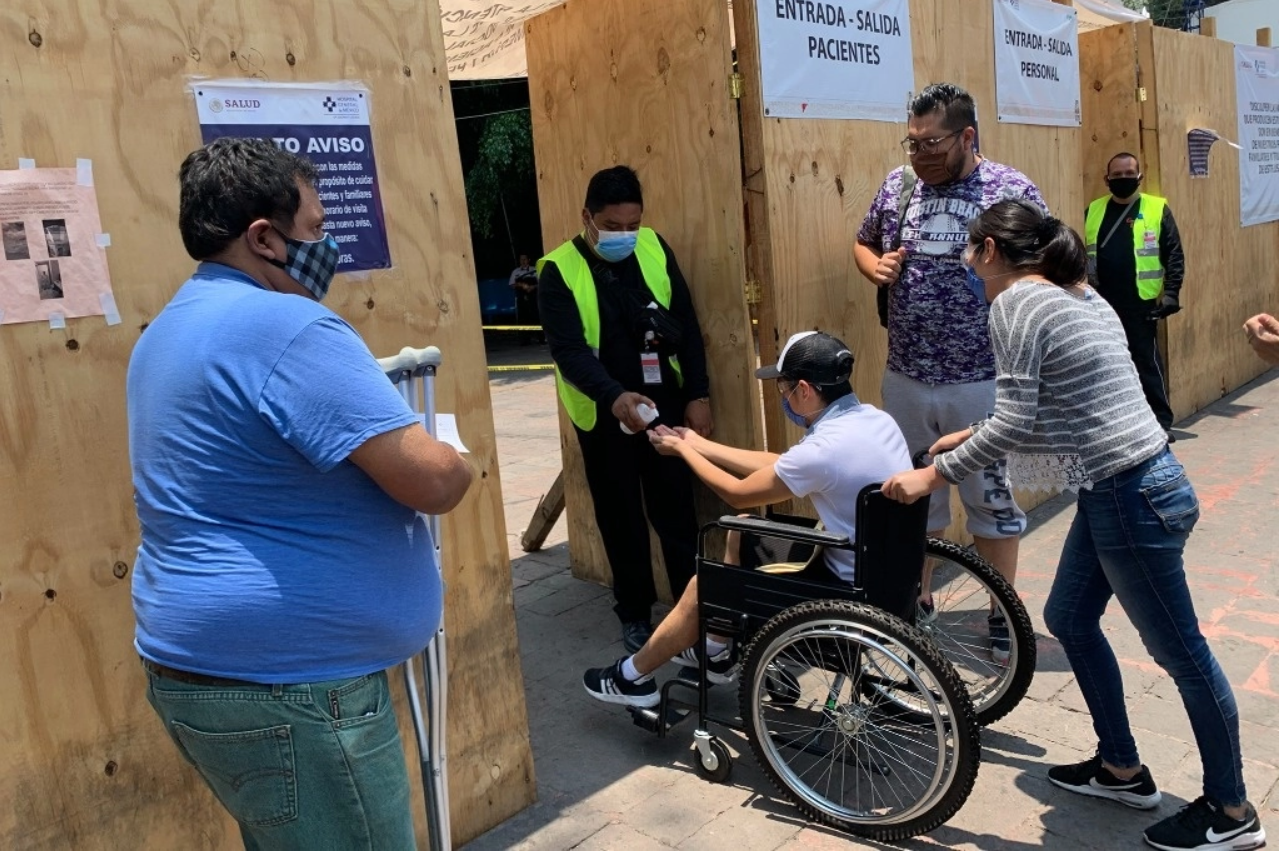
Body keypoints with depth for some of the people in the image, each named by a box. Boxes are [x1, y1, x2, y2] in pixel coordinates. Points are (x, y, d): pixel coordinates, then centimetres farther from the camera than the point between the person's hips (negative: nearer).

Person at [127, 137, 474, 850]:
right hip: (286, 683, -10)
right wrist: (455, 466, -1)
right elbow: (435, 482, -25)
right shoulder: (288, 326, -20)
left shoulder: (175, 328, 12)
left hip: (200, 665, 10)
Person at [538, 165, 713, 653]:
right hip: (604, 415, -2)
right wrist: (614, 397, -35)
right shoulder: (559, 270, -11)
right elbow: (569, 350, -19)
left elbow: (687, 326, 4)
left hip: (667, 405, 2)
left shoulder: (655, 249, 0)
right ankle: (635, 615, 25)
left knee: (677, 511, 8)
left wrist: (698, 395, -1)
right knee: (622, 520, 10)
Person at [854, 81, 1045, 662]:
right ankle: (916, 602, 33)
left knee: (992, 499, 8)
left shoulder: (1012, 190, -6)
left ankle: (1003, 615, 26)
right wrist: (875, 267, -2)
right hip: (906, 379, 4)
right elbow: (863, 243, 19)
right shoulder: (898, 186, 6)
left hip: (982, 381, -4)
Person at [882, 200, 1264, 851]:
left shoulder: (1016, 301, -16)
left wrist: (934, 475, -13)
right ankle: (1122, 768, 35)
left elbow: (1015, 424, -22)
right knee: (1068, 619, 20)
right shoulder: (1074, 293, 12)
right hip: (1124, 488, 10)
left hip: (1130, 498, -10)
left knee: (1180, 652, 6)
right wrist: (971, 436, 23)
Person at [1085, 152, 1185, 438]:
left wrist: (1171, 294, -10)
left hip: (1141, 303, -4)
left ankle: (1161, 423, 8)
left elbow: (1174, 255, -2)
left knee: (1147, 362, 0)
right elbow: (1085, 256, 13)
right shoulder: (1093, 211, 9)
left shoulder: (1157, 209, -1)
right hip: (1103, 304, 4)